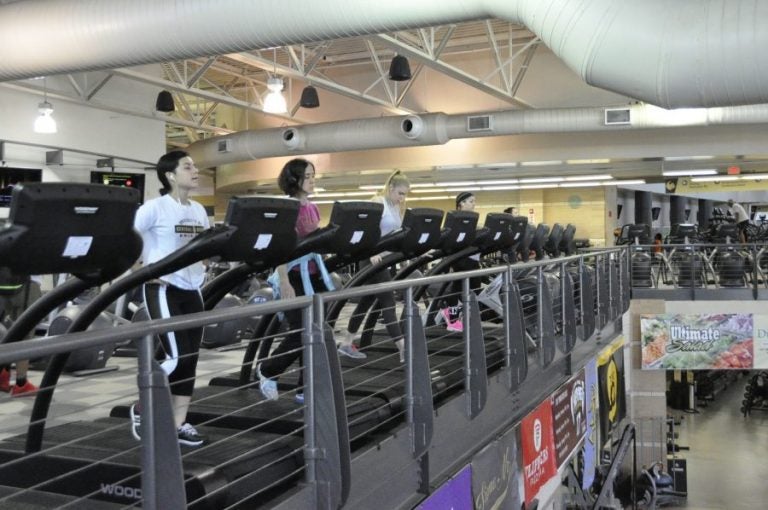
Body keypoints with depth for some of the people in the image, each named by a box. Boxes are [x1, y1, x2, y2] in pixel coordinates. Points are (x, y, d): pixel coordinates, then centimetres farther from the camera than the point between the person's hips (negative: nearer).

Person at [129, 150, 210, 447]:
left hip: (192, 290, 7)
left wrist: (200, 268, 7)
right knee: (176, 357, -12)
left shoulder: (199, 210, 11)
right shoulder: (155, 208, -10)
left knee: (190, 357, 5)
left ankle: (178, 424, 14)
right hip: (163, 289, -7)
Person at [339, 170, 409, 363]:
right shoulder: (378, 203, -11)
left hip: (387, 258, 9)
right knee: (388, 302, -10)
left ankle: (347, 344, 23)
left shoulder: (397, 208, 14)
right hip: (373, 258, -9)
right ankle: (403, 349, -12)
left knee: (368, 301, 13)